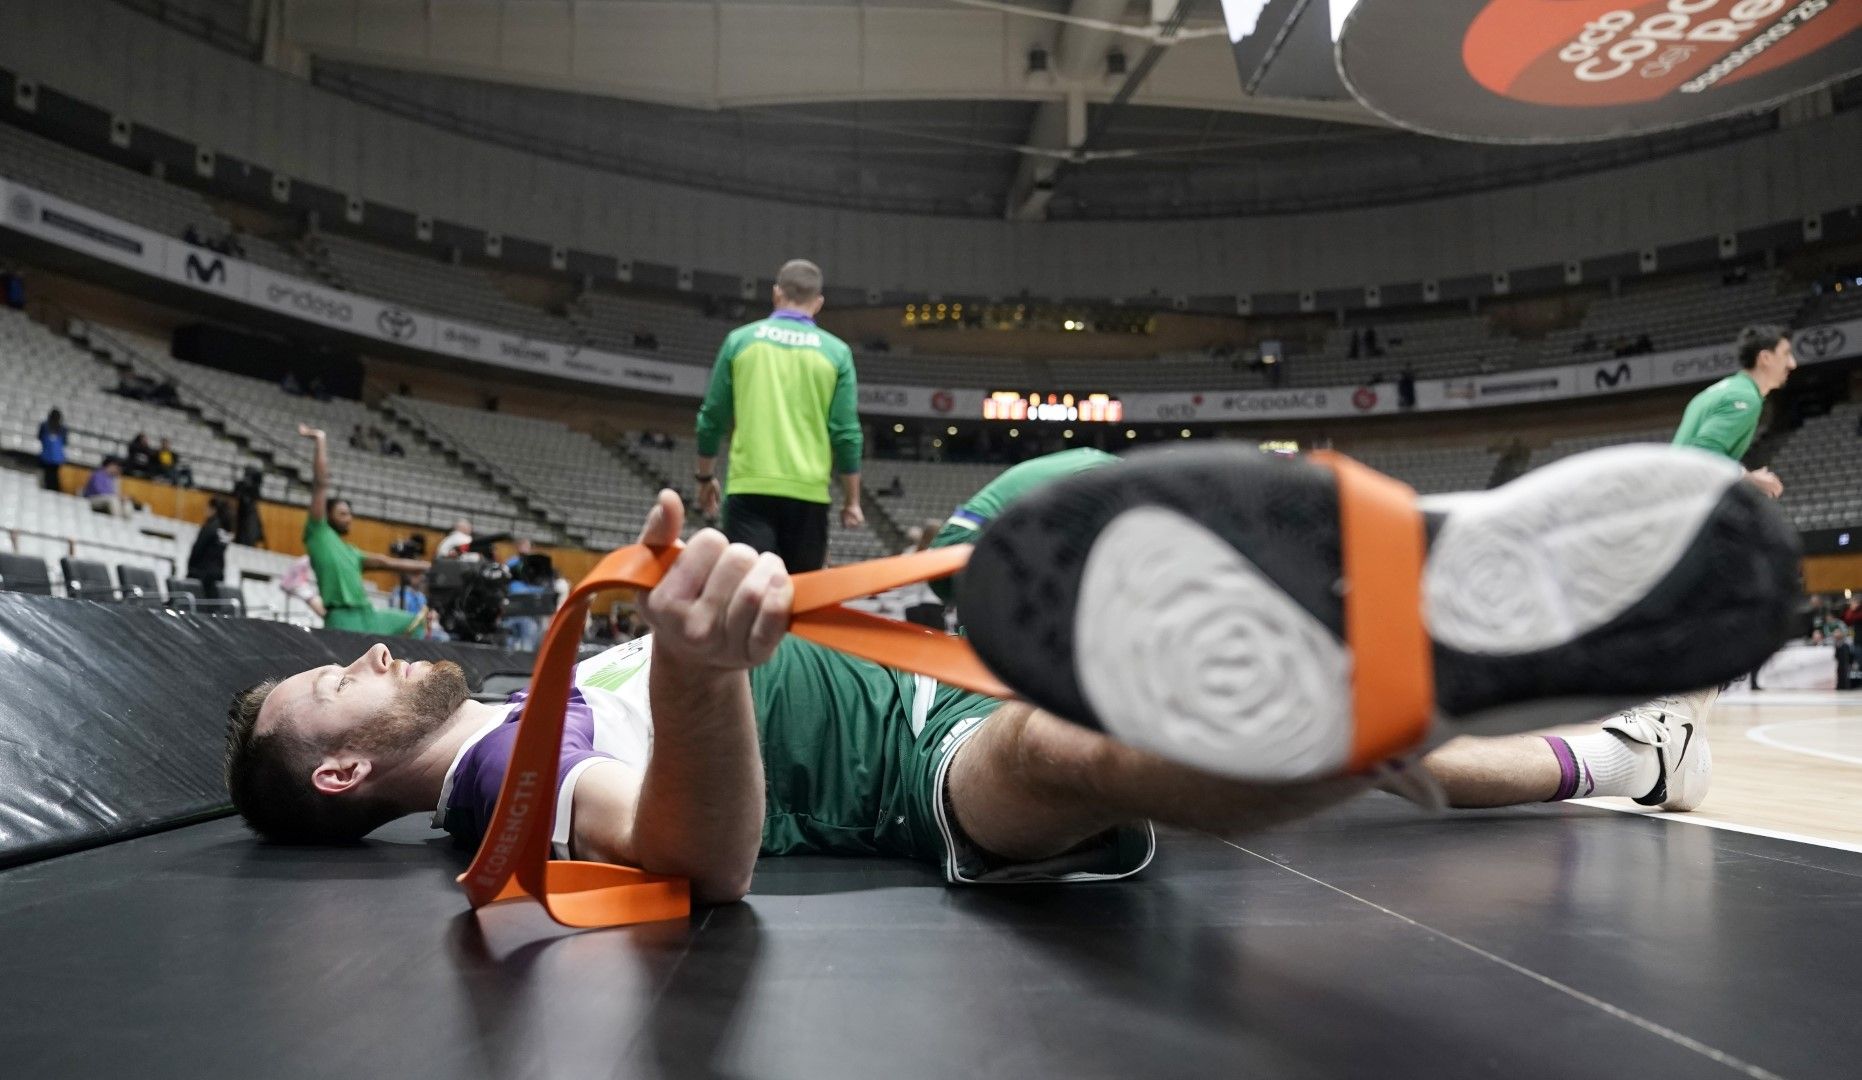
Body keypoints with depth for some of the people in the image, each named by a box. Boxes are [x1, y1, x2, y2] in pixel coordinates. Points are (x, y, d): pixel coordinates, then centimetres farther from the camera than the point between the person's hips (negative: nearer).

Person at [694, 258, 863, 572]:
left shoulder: (741, 340, 5)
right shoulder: (836, 352, 4)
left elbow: (712, 419, 8)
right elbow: (846, 433, 0)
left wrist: (706, 477, 22)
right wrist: (851, 500, 8)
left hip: (750, 488, -1)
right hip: (809, 492, 1)